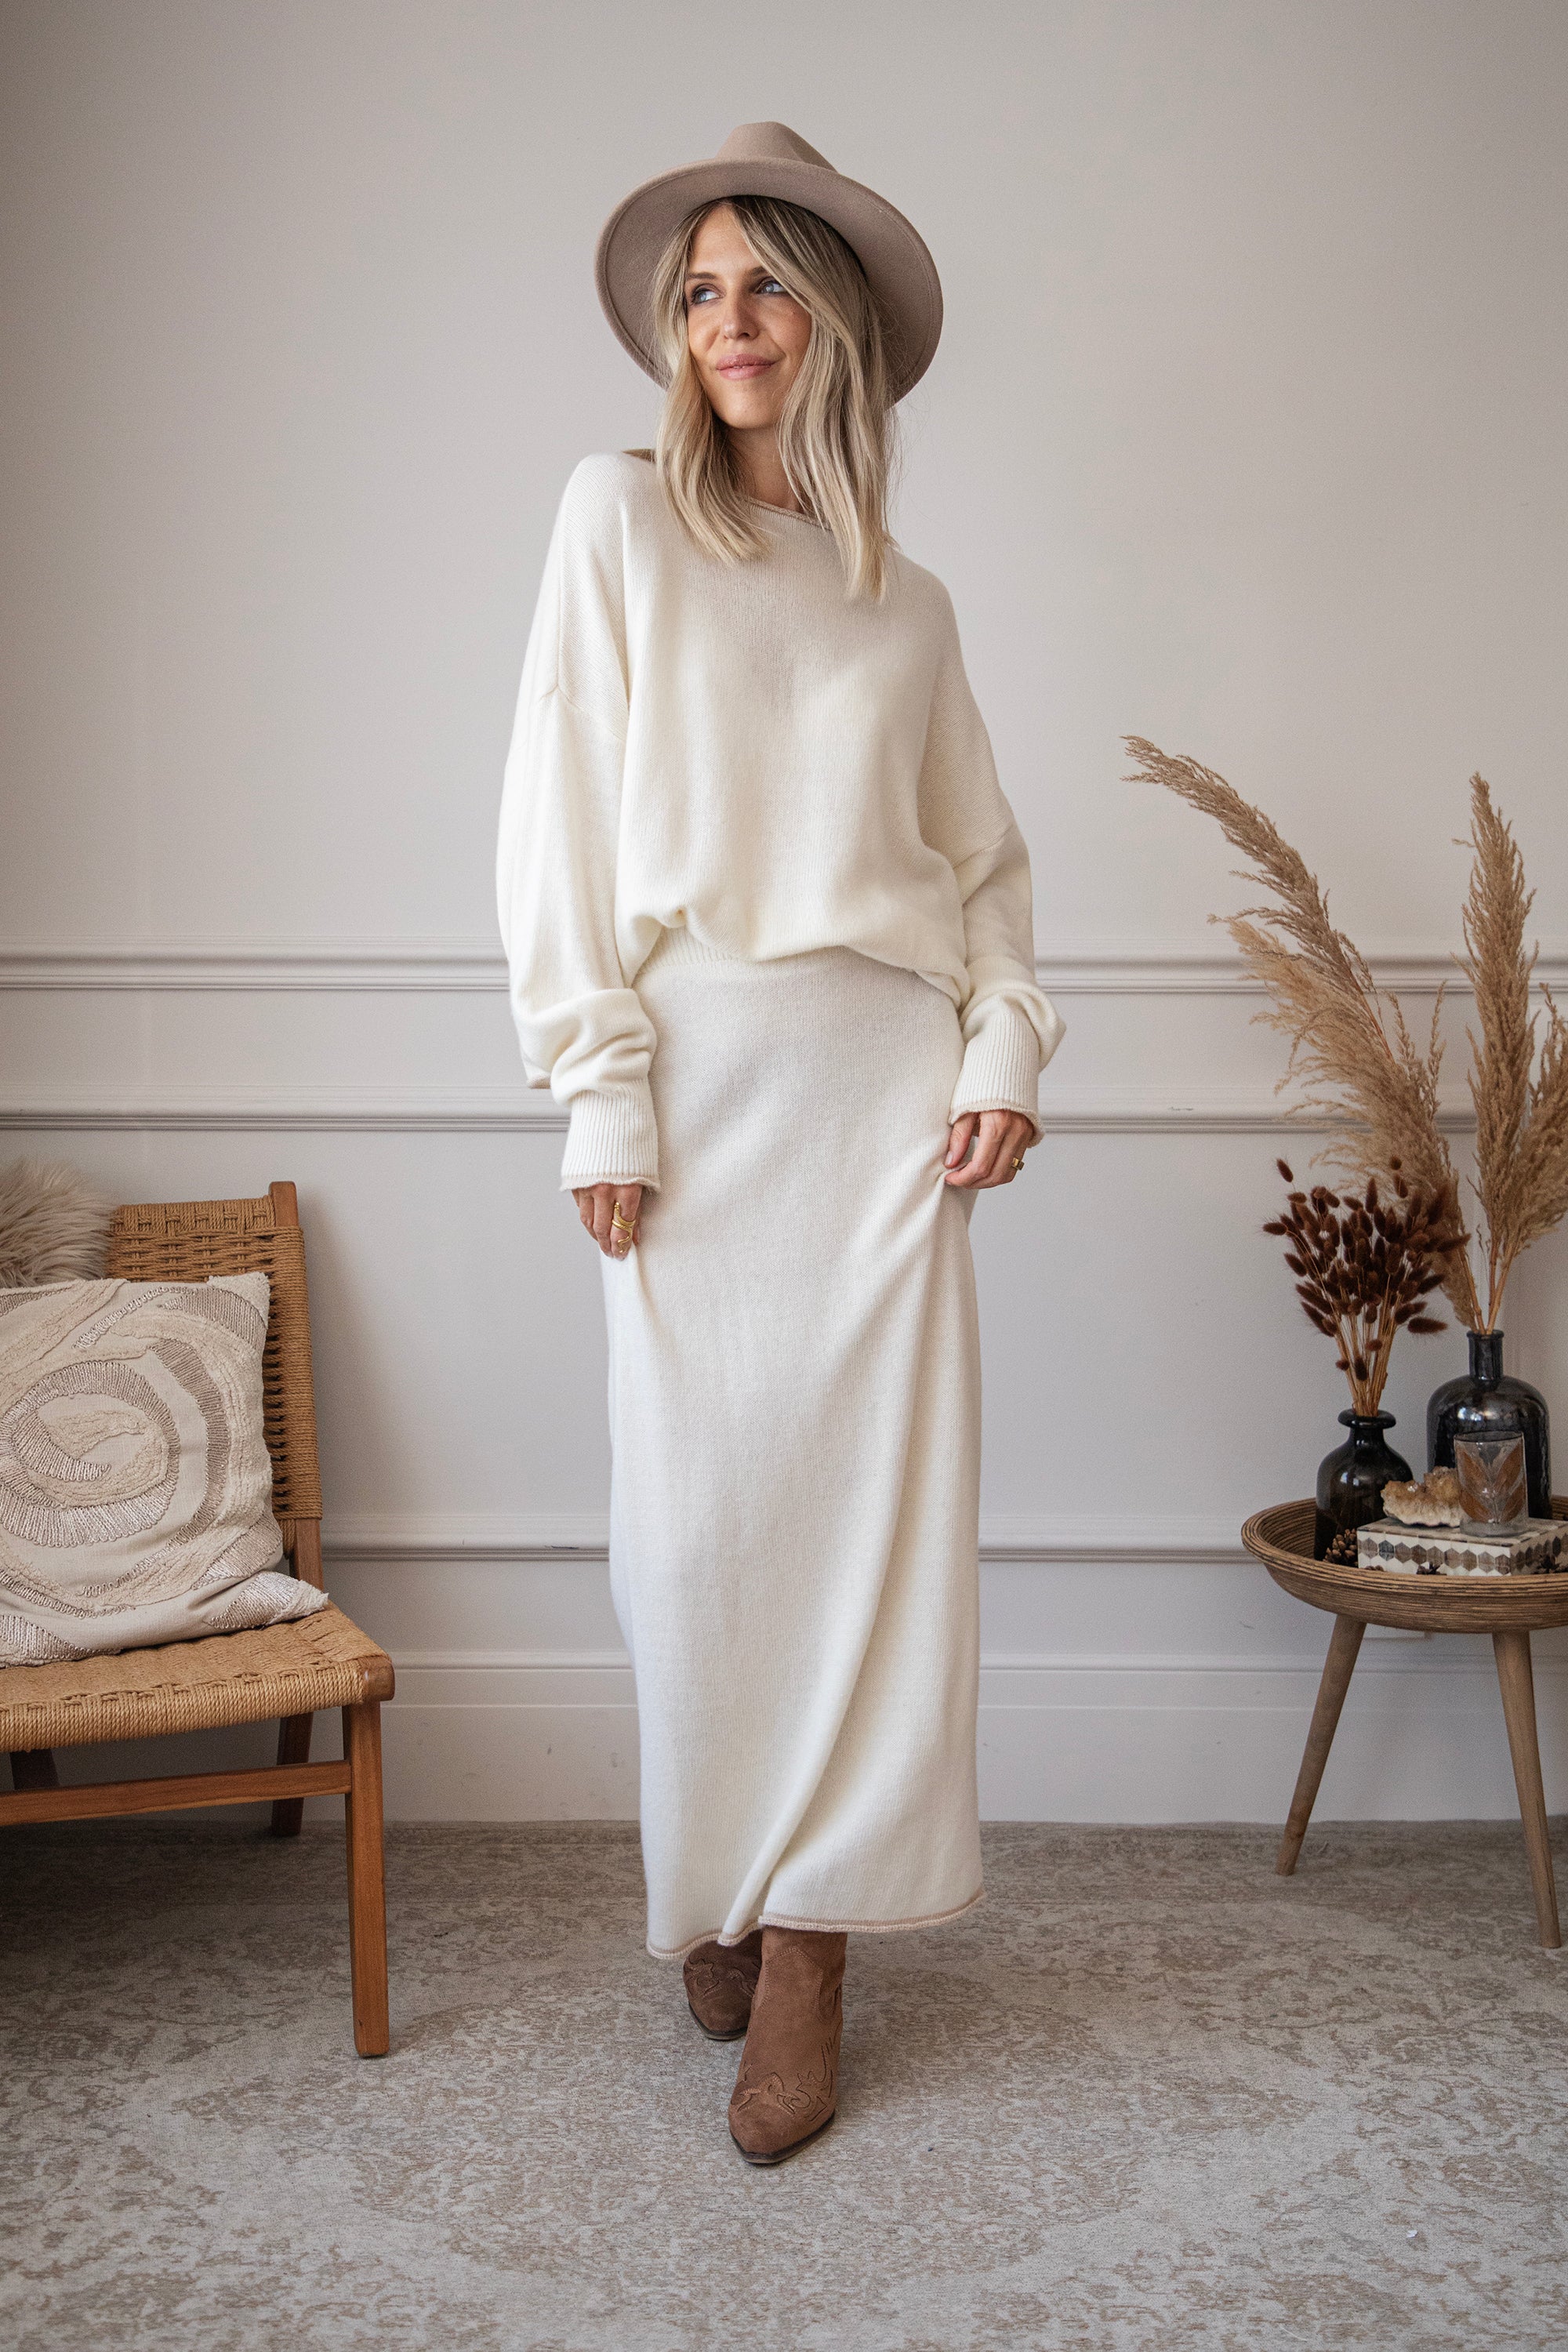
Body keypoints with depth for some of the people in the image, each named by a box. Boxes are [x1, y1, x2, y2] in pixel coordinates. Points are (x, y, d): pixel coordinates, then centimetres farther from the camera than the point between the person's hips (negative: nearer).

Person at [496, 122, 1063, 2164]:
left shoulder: (906, 597, 15)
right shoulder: (622, 518, 6)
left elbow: (985, 853, 16)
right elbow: (563, 810, -1)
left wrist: (1005, 1045, 0)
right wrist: (600, 1086, -8)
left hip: (885, 1073, 2)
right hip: (701, 1066, -2)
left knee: (872, 1498, -3)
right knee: (701, 1499, -1)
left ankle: (809, 1948, 6)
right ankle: (714, 1893, 19)